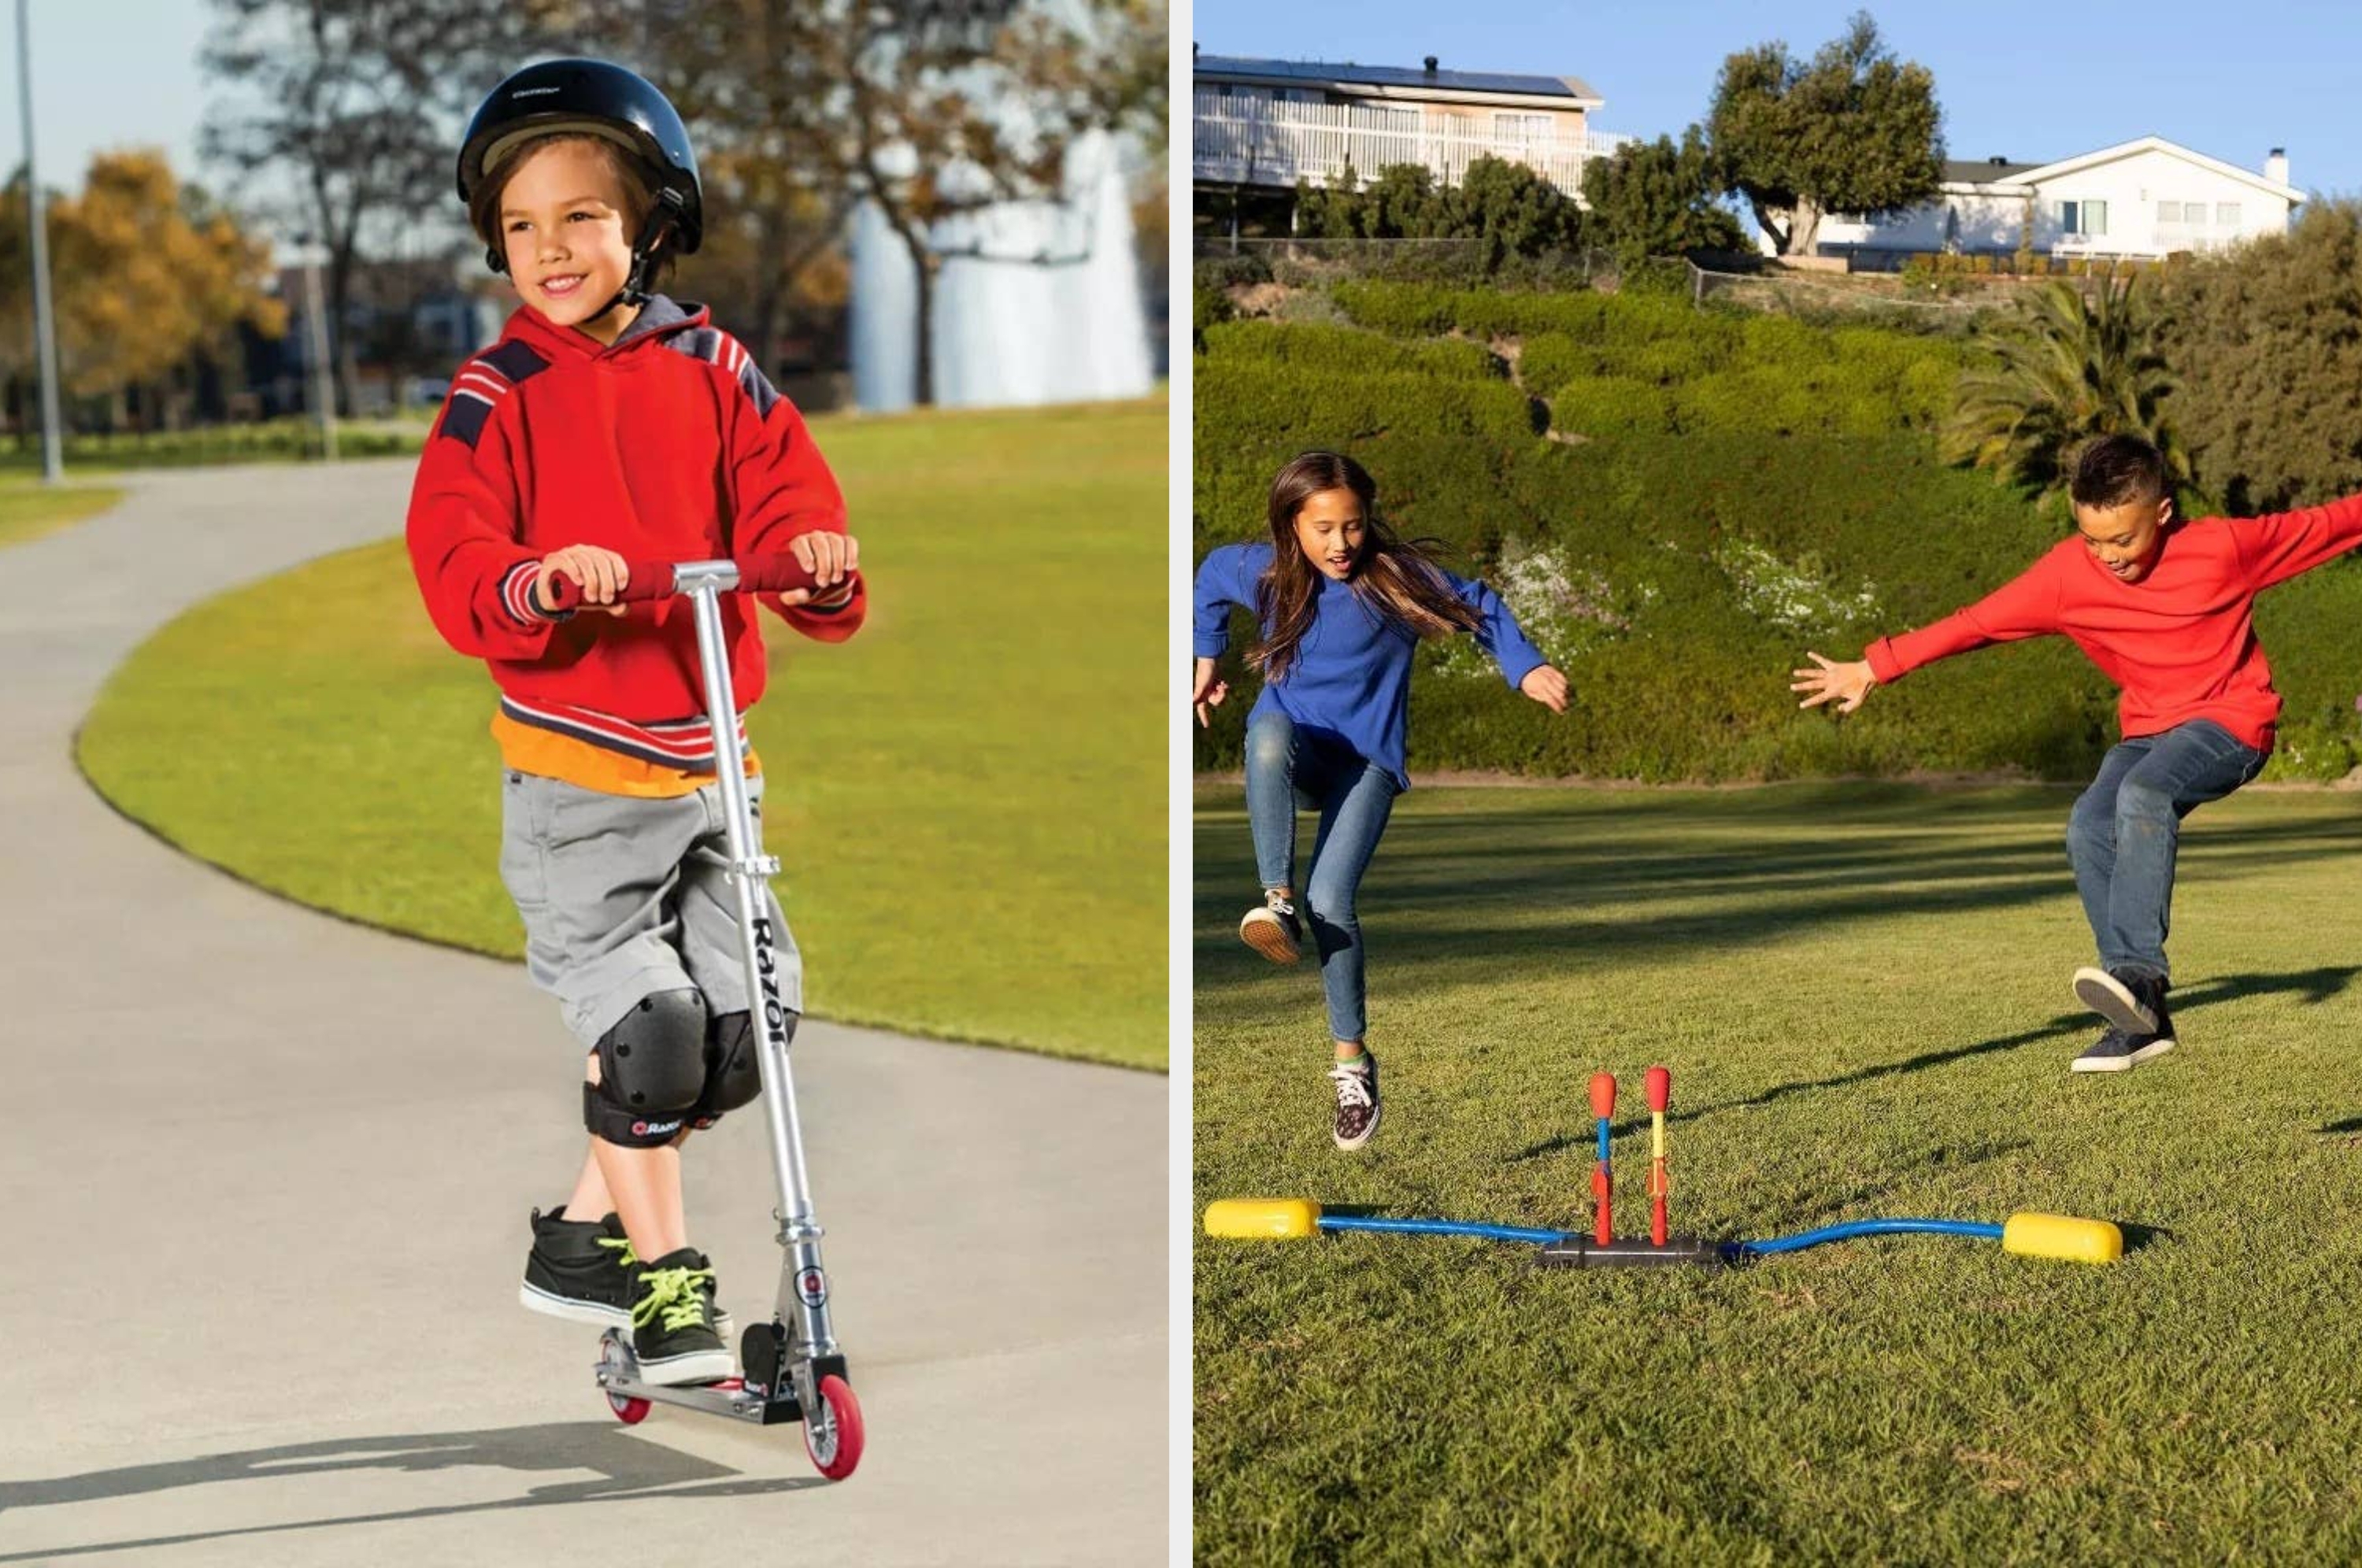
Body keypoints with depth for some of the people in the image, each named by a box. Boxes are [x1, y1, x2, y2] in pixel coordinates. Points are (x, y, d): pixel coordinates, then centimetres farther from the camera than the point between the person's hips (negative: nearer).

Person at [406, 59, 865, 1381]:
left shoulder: (710, 366, 3)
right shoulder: (497, 394, -6)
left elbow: (781, 489, -1)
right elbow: (452, 557, -13)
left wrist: (822, 557, -24)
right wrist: (535, 583, -34)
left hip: (707, 763, 4)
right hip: (576, 775, -4)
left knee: (748, 1017, 7)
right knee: (647, 1030, -9)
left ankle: (587, 1233, 26)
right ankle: (662, 1276, 13)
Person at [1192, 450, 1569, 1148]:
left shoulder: (1397, 577, -12)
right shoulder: (1261, 572, -5)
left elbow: (1479, 608, -1)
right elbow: (1209, 579, 18)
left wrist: (1527, 669, -14)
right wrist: (1207, 659, 18)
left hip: (1368, 757, -2)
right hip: (1296, 752, 2)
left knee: (1330, 899, -21)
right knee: (1269, 730, -38)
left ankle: (1353, 1061, -7)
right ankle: (1276, 902, -38)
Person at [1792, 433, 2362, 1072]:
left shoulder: (2224, 546, -14)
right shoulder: (2068, 574, -8)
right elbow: (1976, 622, -5)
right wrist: (1874, 668, -6)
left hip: (2231, 722, -5)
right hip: (2148, 729, 5)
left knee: (2143, 795, -34)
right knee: (2090, 828, -22)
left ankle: (2140, 972, -43)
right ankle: (2143, 1017, -19)